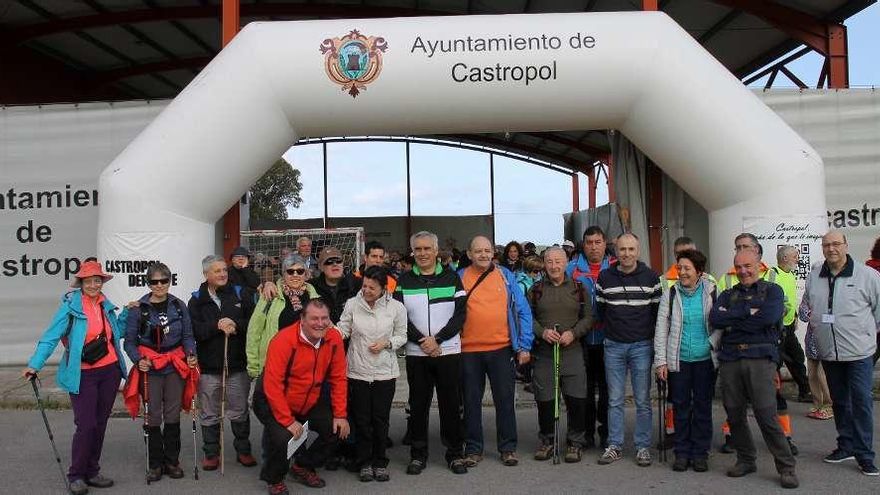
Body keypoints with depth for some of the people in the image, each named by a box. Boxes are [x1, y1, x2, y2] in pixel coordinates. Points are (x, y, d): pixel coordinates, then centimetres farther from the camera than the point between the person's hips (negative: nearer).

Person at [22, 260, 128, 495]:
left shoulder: (106, 305, 8)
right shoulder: (70, 306, -9)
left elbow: (116, 333, 18)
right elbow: (51, 337, -14)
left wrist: (126, 313, 7)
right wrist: (35, 364, -22)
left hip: (110, 372, 5)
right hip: (82, 374, -5)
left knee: (100, 423, 11)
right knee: (86, 425, -8)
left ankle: (92, 472, 23)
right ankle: (76, 476, 9)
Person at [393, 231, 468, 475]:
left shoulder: (451, 278, 4)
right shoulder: (404, 281, 5)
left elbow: (460, 314, -2)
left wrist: (437, 338, -12)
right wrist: (422, 341, -13)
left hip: (449, 351, -1)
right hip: (416, 354, 1)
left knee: (451, 404, 5)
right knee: (418, 405, 7)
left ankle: (455, 453, 17)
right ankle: (418, 454, 19)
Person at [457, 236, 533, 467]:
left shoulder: (506, 276, 4)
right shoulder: (459, 278, 3)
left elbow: (523, 311, 4)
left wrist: (524, 345, -1)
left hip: (502, 348, 0)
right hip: (469, 350, 0)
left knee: (505, 400, 7)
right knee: (471, 401, 9)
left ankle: (508, 448, 20)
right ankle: (473, 448, 21)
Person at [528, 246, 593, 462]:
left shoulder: (578, 288, 7)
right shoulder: (536, 289, 7)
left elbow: (588, 317, 6)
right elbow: (528, 317, 6)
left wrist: (573, 333, -10)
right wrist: (542, 332, -11)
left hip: (572, 351, 0)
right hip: (543, 353, 1)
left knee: (577, 399, -1)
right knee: (544, 399, 5)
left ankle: (575, 442, 16)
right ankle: (546, 440, 24)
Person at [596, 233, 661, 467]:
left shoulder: (651, 277, -1)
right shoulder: (604, 277, 2)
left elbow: (659, 310, 4)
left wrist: (649, 334, 0)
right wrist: (613, 327, 8)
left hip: (642, 345, -1)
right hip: (613, 346, 1)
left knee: (643, 400, 4)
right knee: (614, 400, 7)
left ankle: (643, 446, 15)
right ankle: (614, 446, 16)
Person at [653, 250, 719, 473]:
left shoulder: (711, 292, -1)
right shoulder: (670, 294, 1)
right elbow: (661, 328, 1)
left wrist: (714, 346, -9)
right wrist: (661, 360, -3)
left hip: (705, 359, 0)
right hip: (678, 359, 0)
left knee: (703, 406, 8)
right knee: (681, 406, 7)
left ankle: (700, 453, 20)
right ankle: (682, 452, 18)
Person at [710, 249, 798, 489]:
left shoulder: (772, 291, 7)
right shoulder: (728, 295, 18)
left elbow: (769, 317, -13)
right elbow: (714, 318, -1)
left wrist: (732, 320, -5)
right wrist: (747, 312, -9)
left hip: (760, 357, -4)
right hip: (730, 358, 4)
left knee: (767, 414, -8)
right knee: (734, 413, 8)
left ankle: (786, 467, 4)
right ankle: (746, 460, 24)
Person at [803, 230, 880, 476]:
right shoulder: (814, 276, 6)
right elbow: (807, 305, 22)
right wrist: (814, 320, 6)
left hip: (859, 351, -4)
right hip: (828, 352, 5)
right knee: (839, 401, 14)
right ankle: (846, 446, 27)